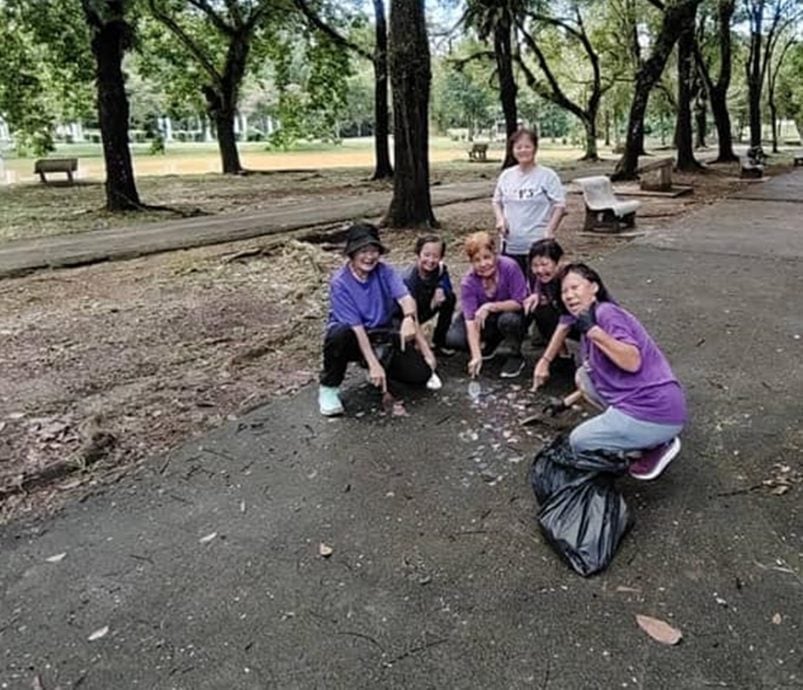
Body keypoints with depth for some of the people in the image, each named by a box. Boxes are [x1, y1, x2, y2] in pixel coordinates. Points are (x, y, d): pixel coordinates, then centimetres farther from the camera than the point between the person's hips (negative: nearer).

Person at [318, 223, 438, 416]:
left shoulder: (384, 271, -8)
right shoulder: (340, 283, -18)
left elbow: (405, 298, -24)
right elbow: (357, 328, -24)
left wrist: (409, 318, -48)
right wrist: (373, 365, -30)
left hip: (383, 337, 4)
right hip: (355, 340, -3)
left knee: (421, 374, -13)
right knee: (340, 334, -40)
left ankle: (385, 366, 20)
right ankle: (328, 388, -14)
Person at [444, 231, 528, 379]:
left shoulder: (509, 267, -27)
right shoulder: (468, 282, -22)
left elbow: (520, 302, -24)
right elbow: (470, 319, -28)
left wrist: (490, 307, -34)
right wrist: (476, 356, -37)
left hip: (511, 312, -2)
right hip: (486, 320, 3)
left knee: (508, 319, -38)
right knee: (453, 339, -17)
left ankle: (515, 357, -6)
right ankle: (493, 343, 11)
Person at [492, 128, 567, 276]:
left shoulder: (547, 175, -6)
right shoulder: (506, 176, 7)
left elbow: (560, 206, -7)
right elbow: (497, 201, 18)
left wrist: (549, 232, -14)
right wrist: (500, 218, -1)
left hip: (538, 246, -4)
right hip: (510, 244, 4)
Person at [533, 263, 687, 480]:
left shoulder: (606, 312, -12)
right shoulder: (588, 321, 16)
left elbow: (633, 362, -25)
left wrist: (593, 331, -26)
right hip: (638, 404, 9)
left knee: (578, 442, 6)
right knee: (583, 376, 21)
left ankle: (658, 446, 4)